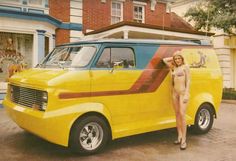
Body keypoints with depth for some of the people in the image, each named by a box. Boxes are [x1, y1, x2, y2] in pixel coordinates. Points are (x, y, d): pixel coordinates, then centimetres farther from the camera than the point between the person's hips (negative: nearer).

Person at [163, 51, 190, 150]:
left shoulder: (185, 67, 1)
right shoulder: (173, 68, 14)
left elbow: (188, 81, -5)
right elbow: (164, 60, 22)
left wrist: (186, 94, -13)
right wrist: (173, 58, 14)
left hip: (183, 92, -5)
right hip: (175, 92, 5)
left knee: (182, 114, -13)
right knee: (177, 114, 5)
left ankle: (184, 140, -11)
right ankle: (179, 137, 12)